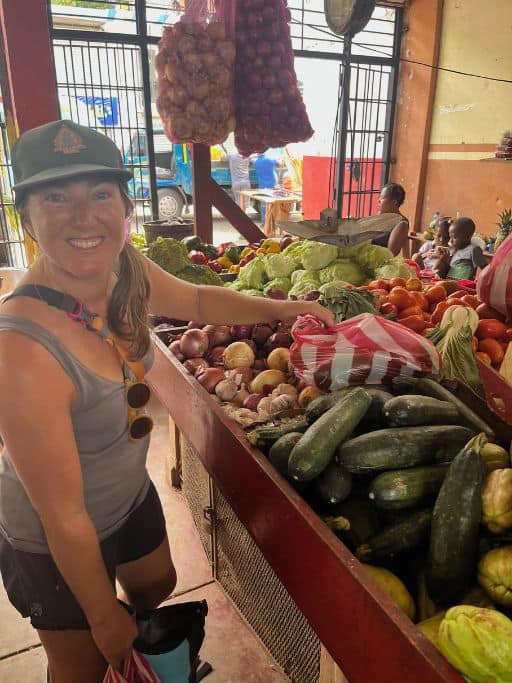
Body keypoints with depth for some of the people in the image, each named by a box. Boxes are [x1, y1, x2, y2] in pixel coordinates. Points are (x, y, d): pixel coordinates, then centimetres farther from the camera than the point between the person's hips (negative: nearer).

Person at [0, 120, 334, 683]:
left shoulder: (125, 267, -18)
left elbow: (196, 300, 6)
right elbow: (64, 519, -27)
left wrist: (279, 309, -3)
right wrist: (106, 620, -13)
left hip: (131, 493, 7)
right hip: (55, 547, -6)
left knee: (159, 591, 33)